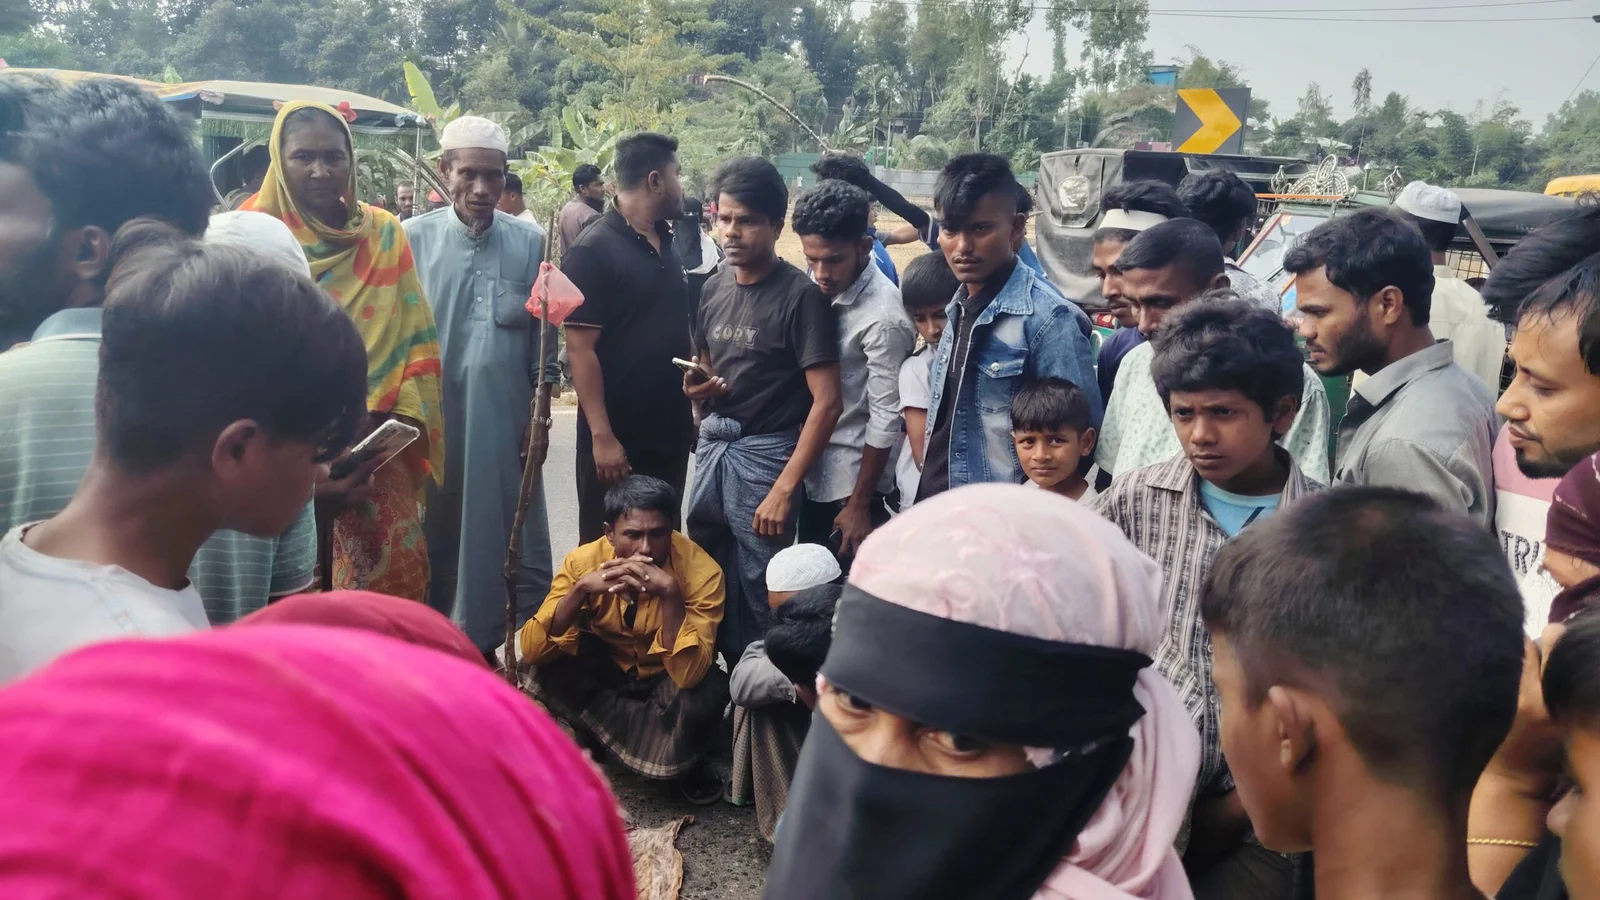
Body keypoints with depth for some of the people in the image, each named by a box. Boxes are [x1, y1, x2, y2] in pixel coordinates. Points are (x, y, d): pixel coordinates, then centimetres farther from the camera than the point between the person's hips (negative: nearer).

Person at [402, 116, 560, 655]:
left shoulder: (529, 242, 2)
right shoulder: (414, 238, -1)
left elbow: (544, 333, 6)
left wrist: (540, 410, 4)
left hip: (505, 419, 1)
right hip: (432, 420, 0)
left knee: (513, 532, 7)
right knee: (437, 534, 11)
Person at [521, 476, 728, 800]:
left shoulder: (701, 571, -29)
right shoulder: (584, 561, -23)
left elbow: (688, 674, -37)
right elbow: (531, 651, -27)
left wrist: (670, 593, -47)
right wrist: (581, 589, -40)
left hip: (667, 679, -2)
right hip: (607, 670, 3)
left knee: (705, 694, -35)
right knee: (551, 665, -27)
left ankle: (688, 759, -1)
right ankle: (659, 733, -7)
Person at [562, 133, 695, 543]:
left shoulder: (667, 243, 10)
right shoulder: (592, 250, -12)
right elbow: (580, 349, -16)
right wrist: (602, 436, -20)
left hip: (671, 432, 7)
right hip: (617, 438, -7)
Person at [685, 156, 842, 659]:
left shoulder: (801, 296, -13)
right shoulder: (715, 287, 7)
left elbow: (827, 402, -17)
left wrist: (785, 487, -20)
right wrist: (697, 387, -4)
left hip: (766, 452, -7)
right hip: (713, 446, 7)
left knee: (759, 588, 3)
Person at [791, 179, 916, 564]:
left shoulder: (883, 316, -22)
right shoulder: (817, 289, 0)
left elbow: (885, 420, -18)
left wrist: (860, 505, -13)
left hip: (851, 479, -7)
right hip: (812, 469, 7)